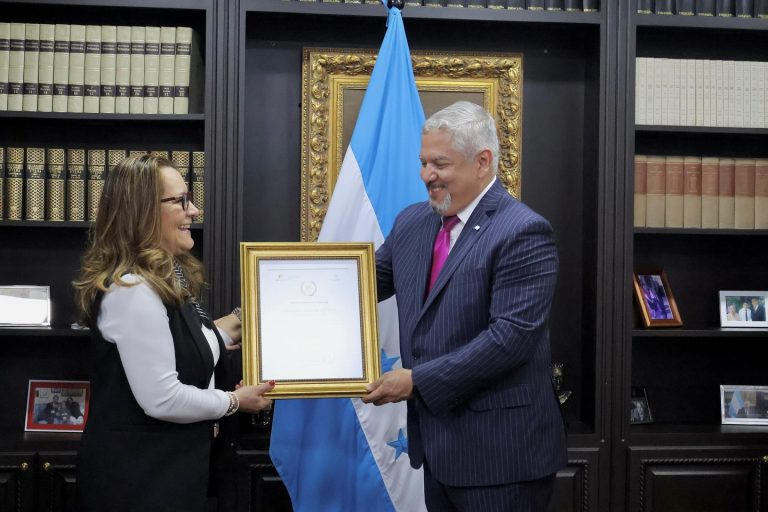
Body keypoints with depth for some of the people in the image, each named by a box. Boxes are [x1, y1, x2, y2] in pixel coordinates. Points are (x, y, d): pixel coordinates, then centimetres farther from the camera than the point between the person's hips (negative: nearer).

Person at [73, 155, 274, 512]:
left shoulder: (167, 280, 10)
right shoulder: (133, 290, -23)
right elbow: (161, 399, -26)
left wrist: (227, 331, 18)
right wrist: (234, 401, -13)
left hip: (167, 465, 10)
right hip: (138, 476, -10)